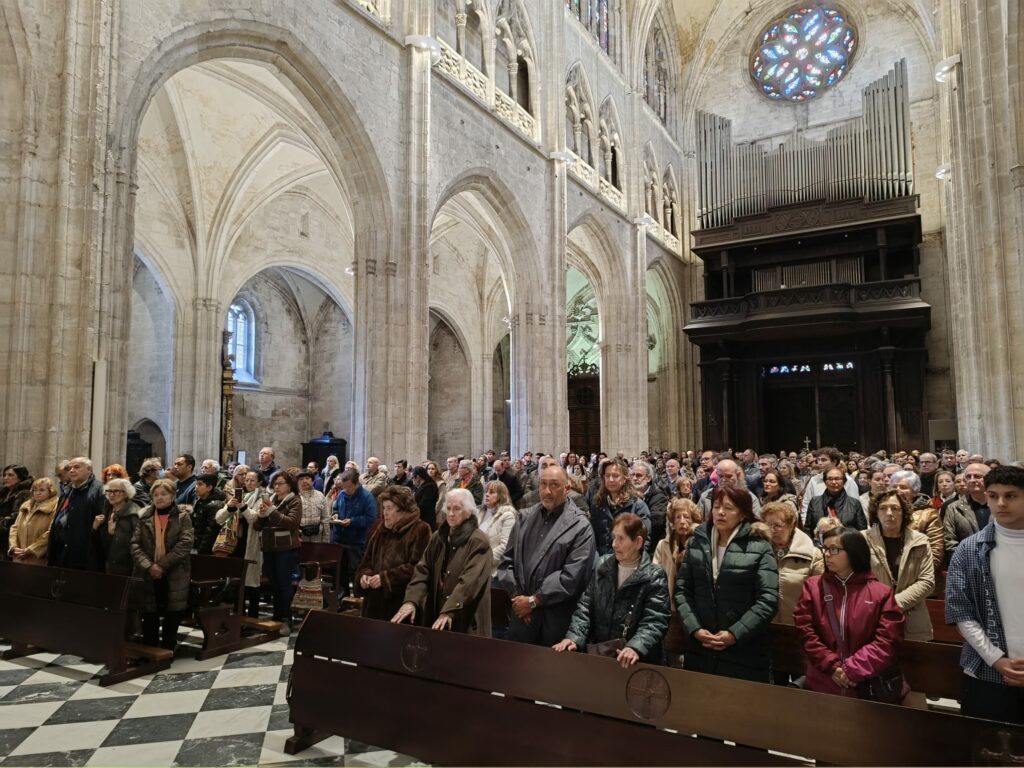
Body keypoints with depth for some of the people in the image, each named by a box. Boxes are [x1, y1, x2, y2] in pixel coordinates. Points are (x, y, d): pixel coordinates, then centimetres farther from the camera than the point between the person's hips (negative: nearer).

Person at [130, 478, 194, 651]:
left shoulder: (183, 517, -2)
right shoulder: (145, 517, 6)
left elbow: (185, 544, -11)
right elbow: (135, 544, -1)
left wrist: (163, 565, -17)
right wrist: (148, 566, -15)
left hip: (174, 577, -2)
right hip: (148, 577, 2)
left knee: (171, 620, 6)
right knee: (149, 620, 10)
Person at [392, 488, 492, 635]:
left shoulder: (478, 541, -11)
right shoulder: (437, 537, 8)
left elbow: (470, 580, -22)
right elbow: (422, 570, 0)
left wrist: (449, 611, -31)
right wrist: (411, 600, -15)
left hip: (465, 619, -5)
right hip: (435, 612, 5)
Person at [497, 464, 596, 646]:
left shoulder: (580, 526, -8)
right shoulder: (525, 517, 6)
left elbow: (572, 576, -14)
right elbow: (507, 560, 6)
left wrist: (533, 600, -12)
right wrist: (517, 596, -6)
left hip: (556, 617, -4)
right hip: (521, 612, 4)